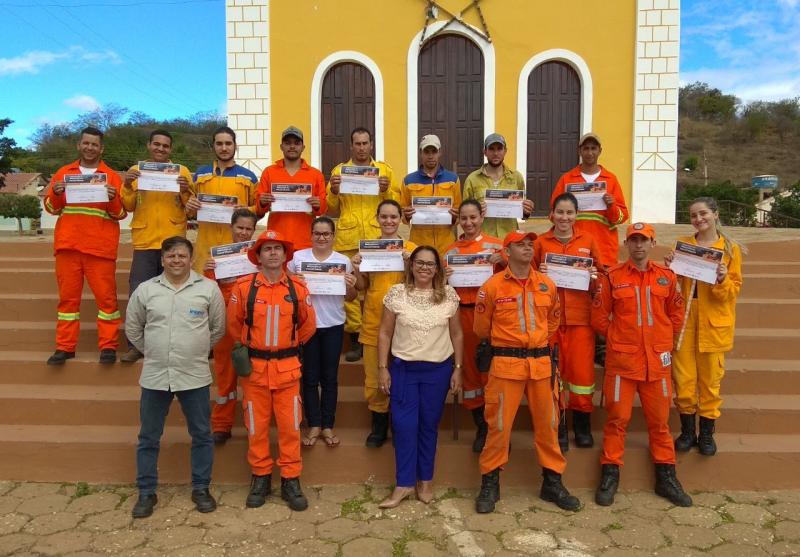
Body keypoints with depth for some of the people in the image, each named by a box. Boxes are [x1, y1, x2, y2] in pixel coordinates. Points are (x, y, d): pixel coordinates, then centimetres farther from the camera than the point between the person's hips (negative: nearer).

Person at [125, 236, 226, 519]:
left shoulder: (208, 288, -2)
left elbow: (218, 328, 8)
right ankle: (146, 492, 26)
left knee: (202, 436, 9)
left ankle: (201, 488, 25)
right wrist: (153, 352, 12)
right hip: (154, 376, 1)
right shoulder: (145, 290, 2)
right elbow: (132, 328, 13)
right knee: (148, 438, 10)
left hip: (195, 376, -1)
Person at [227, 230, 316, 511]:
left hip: (287, 368, 1)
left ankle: (291, 480, 17)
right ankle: (260, 477, 24)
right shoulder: (244, 286, -4)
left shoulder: (297, 287, -1)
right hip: (254, 366, 0)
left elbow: (308, 325, 10)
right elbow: (234, 324, 8)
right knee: (256, 426, 9)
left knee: (289, 425, 5)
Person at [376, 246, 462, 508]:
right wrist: (383, 368, -3)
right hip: (403, 369, -1)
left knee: (429, 425, 11)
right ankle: (404, 484, 14)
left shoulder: (449, 295, -1)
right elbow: (385, 333, 1)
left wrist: (457, 368, 3)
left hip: (438, 370, 1)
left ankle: (425, 480, 26)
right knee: (404, 426, 1)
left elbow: (456, 334, 6)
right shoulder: (396, 293, -4)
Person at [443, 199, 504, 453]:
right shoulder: (451, 250, 11)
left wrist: (501, 260, -14)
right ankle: (481, 426, 19)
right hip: (464, 313, 3)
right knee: (470, 366, 7)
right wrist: (443, 278, -8)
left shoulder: (496, 245, 5)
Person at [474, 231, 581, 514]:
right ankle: (490, 483, 17)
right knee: (499, 425, 2)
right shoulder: (492, 286, -5)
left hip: (541, 362, 4)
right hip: (506, 363, -3)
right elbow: (482, 327, 6)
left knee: (547, 423, 11)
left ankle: (552, 482, 26)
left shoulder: (547, 284, 6)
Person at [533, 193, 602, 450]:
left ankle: (582, 427, 19)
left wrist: (594, 277, -6)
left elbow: (598, 275, 15)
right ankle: (557, 427, 16)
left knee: (582, 369, 2)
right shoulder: (540, 242, 5)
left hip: (580, 316, 1)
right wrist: (539, 275, -10)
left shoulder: (588, 241, 8)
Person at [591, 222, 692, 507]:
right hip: (621, 359, -2)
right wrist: (618, 337, 6)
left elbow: (676, 316, 14)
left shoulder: (666, 276, 6)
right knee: (617, 418, 3)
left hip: (658, 361, 2)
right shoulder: (611, 277, -2)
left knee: (659, 420, 10)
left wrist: (661, 340, 11)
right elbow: (599, 318, 2)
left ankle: (666, 476, 22)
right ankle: (610, 474, 14)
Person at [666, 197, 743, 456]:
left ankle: (707, 433, 22)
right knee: (683, 380, 3)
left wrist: (723, 280, -20)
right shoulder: (682, 244, 7)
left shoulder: (730, 249, 1)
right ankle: (687, 431, 20)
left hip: (713, 325, -1)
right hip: (684, 322, 1)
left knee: (710, 380, 6)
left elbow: (734, 290, 0)